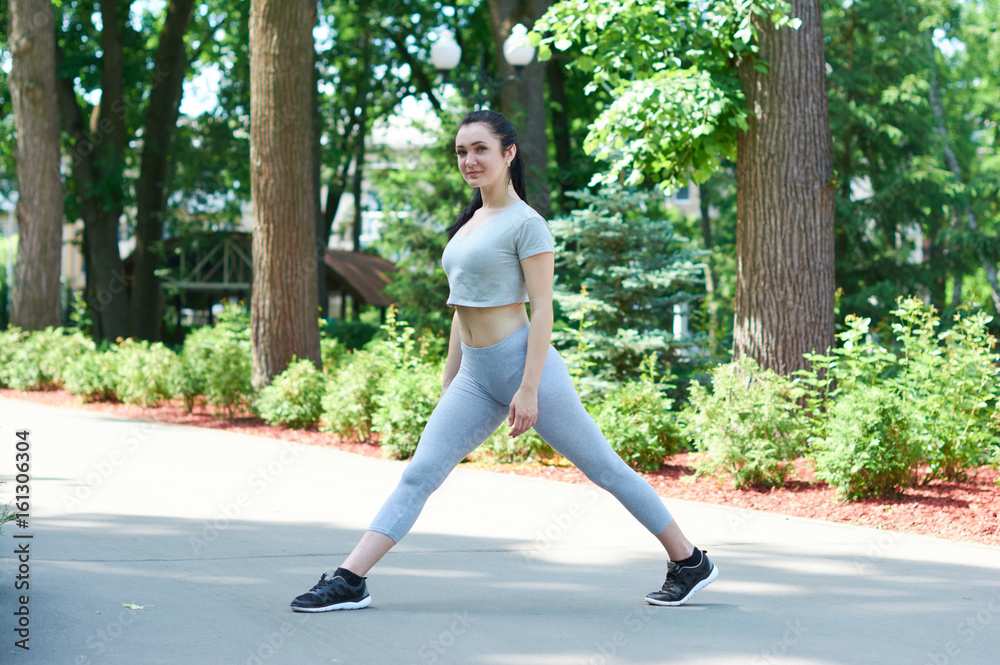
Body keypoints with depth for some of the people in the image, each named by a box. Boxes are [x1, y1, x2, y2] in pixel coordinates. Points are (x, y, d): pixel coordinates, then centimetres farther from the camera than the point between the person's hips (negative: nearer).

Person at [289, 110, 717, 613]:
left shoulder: (525, 223, -8)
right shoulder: (469, 222, 16)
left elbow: (542, 311, -13)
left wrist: (529, 390, -19)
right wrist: (448, 383, 19)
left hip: (524, 363, -7)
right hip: (475, 377, 7)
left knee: (604, 468, 3)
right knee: (418, 475, -4)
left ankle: (690, 562, 16)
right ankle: (348, 581, -9)